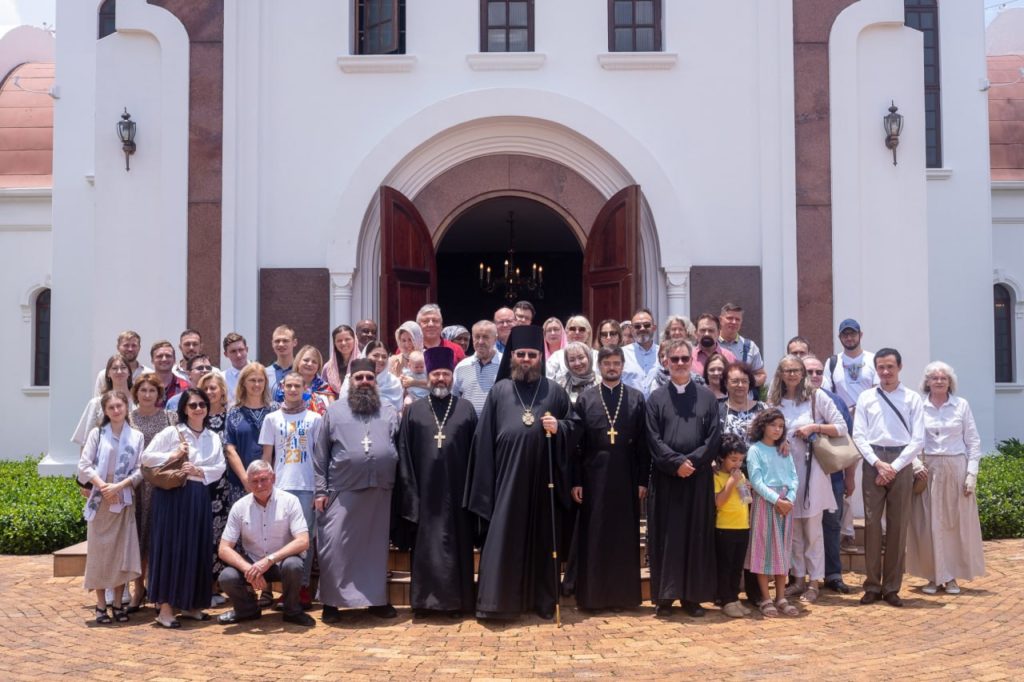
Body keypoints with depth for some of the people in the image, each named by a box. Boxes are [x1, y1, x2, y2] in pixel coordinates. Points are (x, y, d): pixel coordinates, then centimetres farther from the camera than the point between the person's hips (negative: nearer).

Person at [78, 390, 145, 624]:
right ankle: (101, 605, 9)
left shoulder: (136, 437, 5)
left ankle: (118, 604, 13)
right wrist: (101, 485, -15)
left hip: (124, 501, 1)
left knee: (122, 552, 2)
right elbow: (84, 465, -3)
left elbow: (140, 471, 0)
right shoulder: (97, 434, 4)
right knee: (99, 552, 2)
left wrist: (119, 486, -13)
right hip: (100, 500, -1)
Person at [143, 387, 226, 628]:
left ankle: (190, 605, 19)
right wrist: (172, 456, -14)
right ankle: (165, 608, -1)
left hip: (199, 497, 5)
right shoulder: (171, 432, -2)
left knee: (197, 550, 7)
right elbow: (147, 457, -3)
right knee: (171, 548, -5)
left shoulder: (213, 438, 10)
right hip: (172, 495, -5)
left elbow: (220, 467, 4)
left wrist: (199, 471, -11)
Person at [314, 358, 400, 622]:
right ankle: (331, 602, 11)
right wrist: (320, 490, -3)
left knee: (377, 546, 11)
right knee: (335, 547, -1)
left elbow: (400, 449, 8)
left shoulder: (389, 412, 11)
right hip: (342, 492, -2)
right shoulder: (334, 411, 5)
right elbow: (320, 456, 3)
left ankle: (377, 599, 22)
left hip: (380, 492, 2)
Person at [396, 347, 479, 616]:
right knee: (425, 546, 5)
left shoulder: (466, 409, 5)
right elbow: (404, 454, 3)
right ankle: (425, 599, 13)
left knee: (456, 545, 5)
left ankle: (456, 600, 13)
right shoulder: (413, 411, 6)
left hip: (456, 490, 0)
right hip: (425, 490, 0)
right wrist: (409, 490, -4)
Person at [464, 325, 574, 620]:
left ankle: (543, 600, 18)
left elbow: (573, 428, 12)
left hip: (543, 478, 1)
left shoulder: (555, 392, 9)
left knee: (542, 538, 7)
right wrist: (485, 482, 0)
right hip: (507, 477, -1)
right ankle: (497, 600, 6)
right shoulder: (499, 391, 8)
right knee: (503, 538, -1)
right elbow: (485, 436, 5)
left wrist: (559, 428, -11)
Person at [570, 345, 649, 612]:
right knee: (594, 537, 4)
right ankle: (593, 595, 13)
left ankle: (626, 595, 16)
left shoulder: (637, 398, 5)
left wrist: (643, 480, -2)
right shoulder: (585, 399, 4)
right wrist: (576, 481, -4)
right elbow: (576, 442, 2)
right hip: (594, 477, 0)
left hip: (626, 477, 0)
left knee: (625, 537, 6)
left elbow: (643, 443, 3)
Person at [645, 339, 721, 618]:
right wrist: (676, 462, -14)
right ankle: (664, 596, 9)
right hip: (665, 478, -1)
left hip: (698, 478, 1)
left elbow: (714, 438, 0)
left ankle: (693, 596, 13)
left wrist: (692, 461, -12)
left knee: (697, 537, 4)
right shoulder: (656, 398, 6)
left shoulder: (708, 397, 8)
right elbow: (653, 438, -2)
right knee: (665, 537, 2)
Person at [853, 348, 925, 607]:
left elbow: (918, 440, -1)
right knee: (871, 523, 0)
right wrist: (878, 464, -10)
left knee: (898, 526, 4)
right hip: (873, 463, 1)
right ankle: (872, 585, 8)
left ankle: (892, 587, 12)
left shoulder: (913, 399, 3)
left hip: (901, 463, 0)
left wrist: (894, 467, -9)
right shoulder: (866, 397, 6)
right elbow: (858, 435, 2)